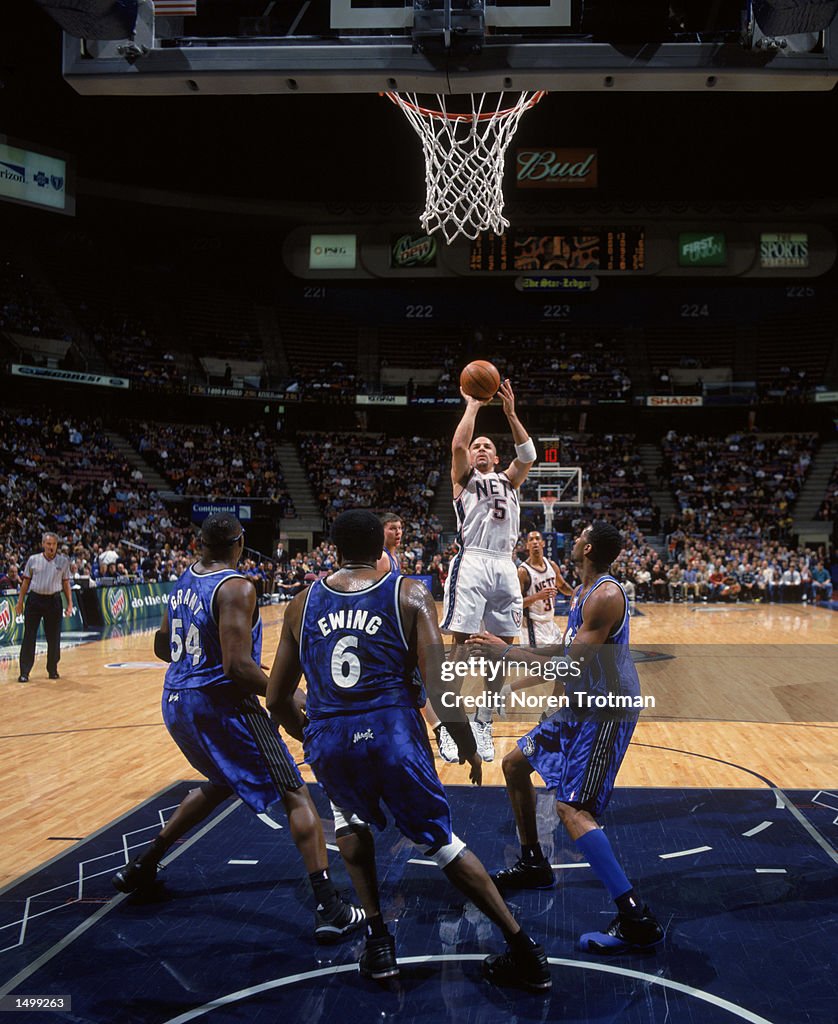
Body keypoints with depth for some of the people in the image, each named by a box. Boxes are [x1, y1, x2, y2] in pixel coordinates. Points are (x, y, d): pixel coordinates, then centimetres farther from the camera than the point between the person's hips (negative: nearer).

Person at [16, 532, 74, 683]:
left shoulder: (63, 561, 3)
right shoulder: (33, 559, 3)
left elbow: (66, 584, 8)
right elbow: (26, 581, 9)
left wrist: (70, 603, 3)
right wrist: (20, 601, 4)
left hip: (53, 600, 1)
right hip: (34, 599, 0)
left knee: (54, 637, 4)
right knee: (29, 637, -3)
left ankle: (52, 670, 19)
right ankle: (24, 672, 0)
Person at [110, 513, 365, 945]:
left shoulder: (184, 581, 8)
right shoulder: (236, 588, -16)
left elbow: (163, 647, 19)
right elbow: (238, 667, -23)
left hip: (177, 702, 8)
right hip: (220, 703, -8)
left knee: (223, 781, 32)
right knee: (295, 794, -2)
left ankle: (142, 865, 37)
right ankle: (329, 909, -9)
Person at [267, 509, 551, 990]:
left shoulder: (303, 603, 14)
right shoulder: (410, 594, 5)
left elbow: (277, 699, 17)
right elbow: (439, 682, -5)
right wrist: (469, 747, 8)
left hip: (328, 739, 2)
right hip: (393, 731, -1)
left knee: (351, 818, 33)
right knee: (442, 842, 16)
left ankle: (378, 940, 25)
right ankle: (526, 951, 17)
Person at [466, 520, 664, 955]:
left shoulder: (606, 596, -21)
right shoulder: (582, 593, 12)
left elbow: (572, 664, -25)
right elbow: (566, 652, 21)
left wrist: (506, 650, -18)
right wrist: (518, 683, 17)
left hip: (607, 711, -11)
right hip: (581, 705, 11)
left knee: (572, 809, -20)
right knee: (515, 764, 20)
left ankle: (637, 921, -19)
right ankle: (533, 865, 34)